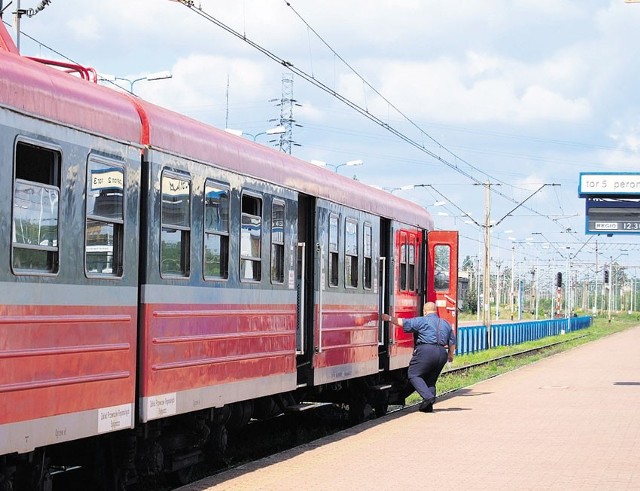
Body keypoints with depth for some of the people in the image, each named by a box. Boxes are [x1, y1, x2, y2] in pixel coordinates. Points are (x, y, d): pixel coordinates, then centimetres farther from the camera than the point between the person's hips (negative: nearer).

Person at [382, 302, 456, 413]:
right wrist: (451, 355, 35)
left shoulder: (421, 321, 2)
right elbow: (452, 342, 20)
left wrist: (389, 318, 7)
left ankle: (428, 396, -17)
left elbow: (404, 323, -2)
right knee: (431, 379, 15)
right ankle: (428, 406, 7)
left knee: (414, 375, 1)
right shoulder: (446, 324, 19)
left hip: (426, 350, -6)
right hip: (442, 353, 6)